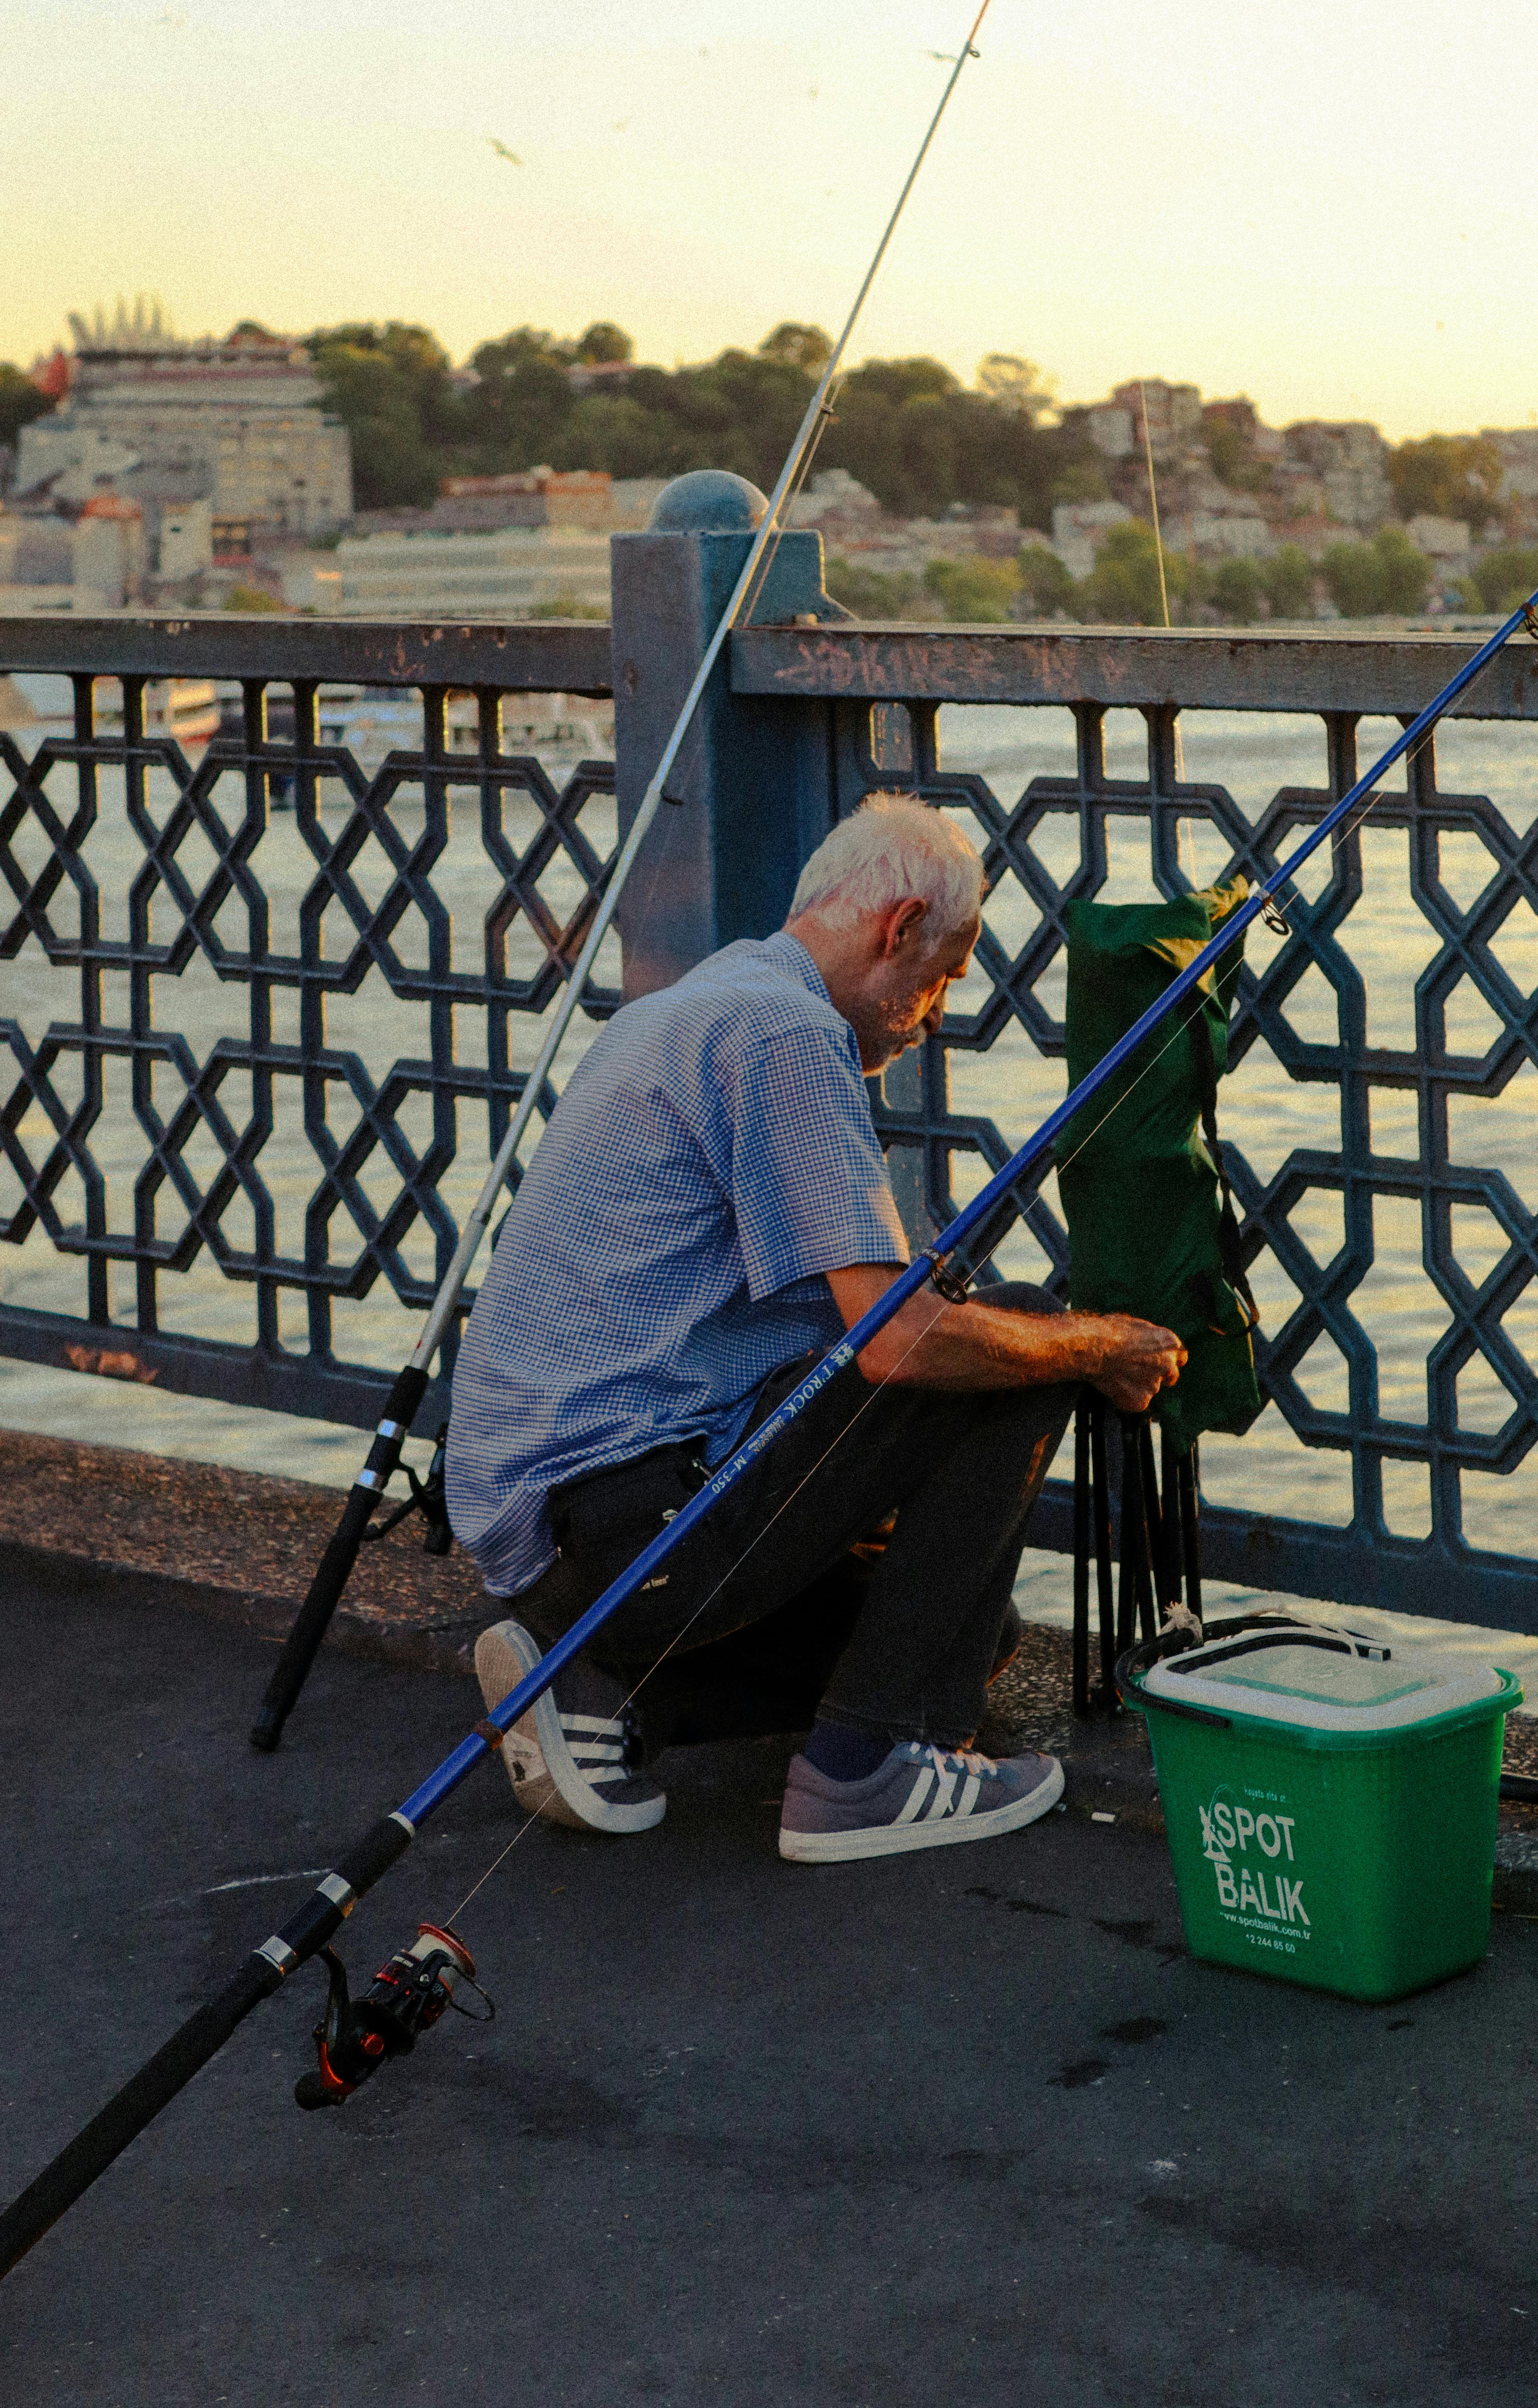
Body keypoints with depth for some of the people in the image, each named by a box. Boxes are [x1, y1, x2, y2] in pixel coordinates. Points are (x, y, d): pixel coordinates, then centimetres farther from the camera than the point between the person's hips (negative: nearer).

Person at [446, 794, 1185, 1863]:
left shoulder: (692, 1006, 19)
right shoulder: (782, 1032, -14)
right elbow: (900, 1341, -21)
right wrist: (1102, 1346, -4)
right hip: (628, 1506, -10)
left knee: (973, 1625, 20)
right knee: (1011, 1351, -7)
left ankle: (603, 1689, 9)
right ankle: (867, 1767, -5)